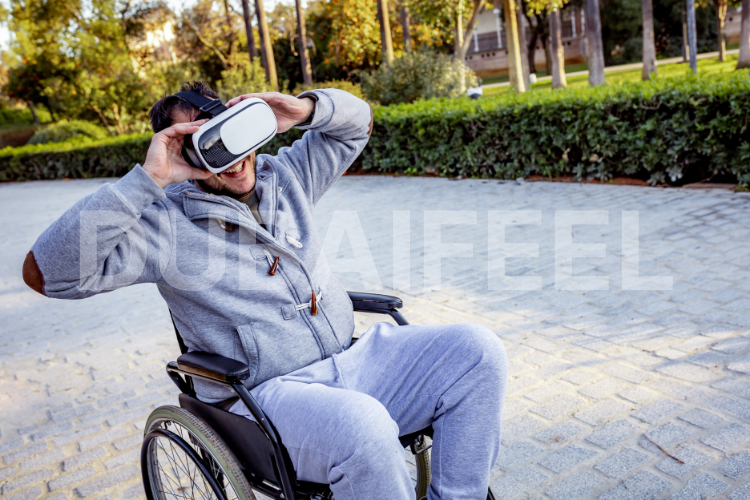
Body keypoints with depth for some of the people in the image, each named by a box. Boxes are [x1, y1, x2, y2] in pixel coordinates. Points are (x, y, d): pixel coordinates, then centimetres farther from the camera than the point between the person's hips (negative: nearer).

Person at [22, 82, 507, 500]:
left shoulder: (285, 175, 12)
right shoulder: (165, 223, -4)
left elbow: (356, 121, 22)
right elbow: (45, 271, -14)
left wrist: (303, 108, -1)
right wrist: (145, 180, -18)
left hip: (352, 358, 6)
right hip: (267, 391, -5)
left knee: (478, 350, -11)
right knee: (362, 429, -37)